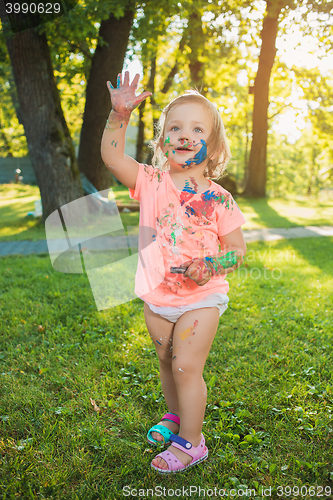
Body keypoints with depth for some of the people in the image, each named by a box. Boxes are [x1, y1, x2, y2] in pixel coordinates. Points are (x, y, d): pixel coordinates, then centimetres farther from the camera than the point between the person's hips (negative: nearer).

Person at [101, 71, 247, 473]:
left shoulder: (217, 199, -11)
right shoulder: (151, 183, -4)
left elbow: (238, 251, -5)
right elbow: (111, 155, -10)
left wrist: (210, 266, -24)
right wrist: (120, 115, -21)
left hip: (201, 299, -4)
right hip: (156, 297, 4)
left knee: (186, 367, -2)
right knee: (167, 363, 20)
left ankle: (190, 441, 18)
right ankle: (175, 415, 45)